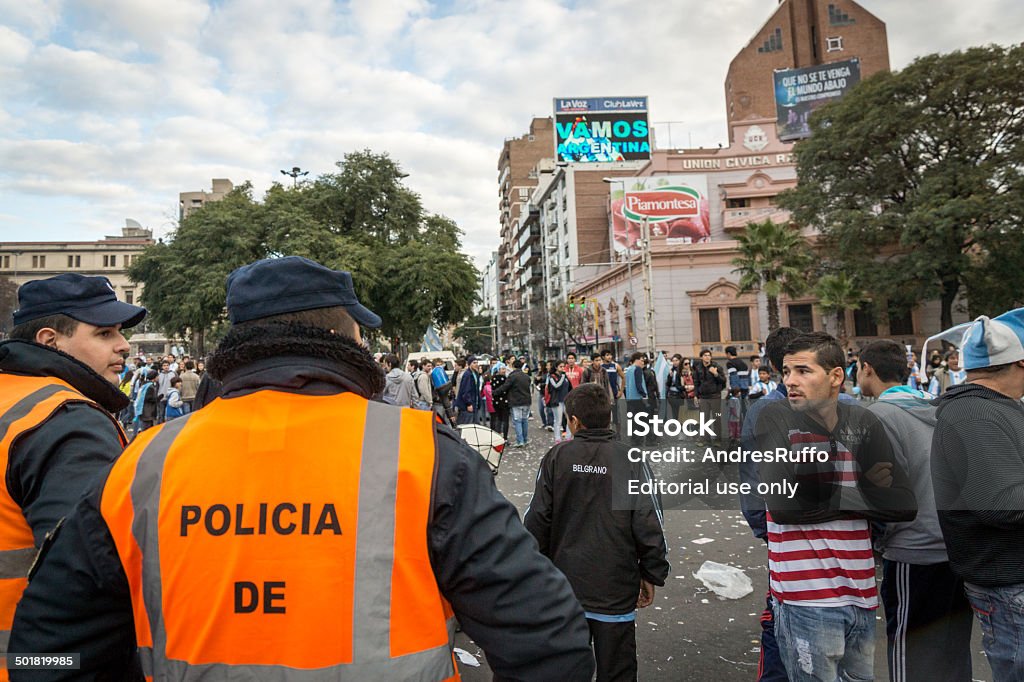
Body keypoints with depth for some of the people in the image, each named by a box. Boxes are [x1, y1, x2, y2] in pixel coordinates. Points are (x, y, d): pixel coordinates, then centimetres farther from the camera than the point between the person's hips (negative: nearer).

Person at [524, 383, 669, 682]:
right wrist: (651, 575, 2)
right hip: (616, 589, -1)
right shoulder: (630, 460, -11)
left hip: (565, 585, 2)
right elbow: (648, 524, -11)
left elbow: (537, 520, -5)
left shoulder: (556, 457, -7)